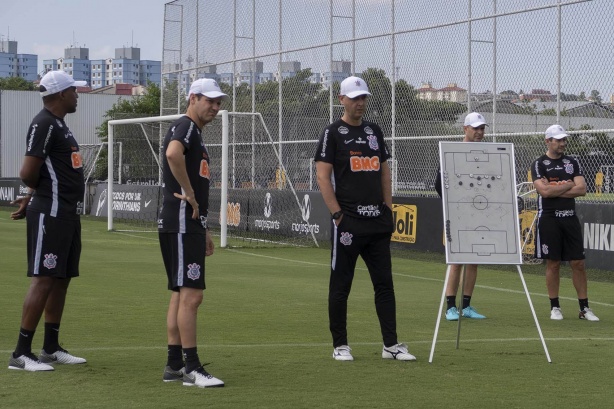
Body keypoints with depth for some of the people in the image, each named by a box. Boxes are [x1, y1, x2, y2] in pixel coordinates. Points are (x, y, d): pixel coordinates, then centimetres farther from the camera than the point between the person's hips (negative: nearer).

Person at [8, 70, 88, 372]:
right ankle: (21, 353, -9)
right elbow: (28, 173, -21)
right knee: (44, 279, -11)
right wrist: (36, 195, -2)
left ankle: (51, 348, 21)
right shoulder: (43, 124, -15)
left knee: (62, 279, 13)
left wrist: (32, 198, 13)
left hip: (68, 213, 10)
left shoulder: (58, 124, 17)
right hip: (50, 214, -10)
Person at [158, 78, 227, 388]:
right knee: (191, 294, -11)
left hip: (191, 224, 11)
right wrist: (190, 194, -23)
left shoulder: (195, 133, 23)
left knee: (181, 294, 12)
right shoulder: (184, 127, -9)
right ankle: (191, 368, -10)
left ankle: (174, 365, 17)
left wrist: (203, 231, 26)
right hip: (181, 224, -11)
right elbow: (173, 154, -33)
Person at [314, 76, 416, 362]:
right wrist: (337, 215, -13)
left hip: (378, 221, 6)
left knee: (384, 282, 5)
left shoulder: (374, 131, 15)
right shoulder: (333, 133, -2)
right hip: (348, 221, -6)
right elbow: (323, 177, -8)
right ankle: (340, 345, 9)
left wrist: (388, 209, 10)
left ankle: (390, 345, 9)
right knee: (340, 284, 1)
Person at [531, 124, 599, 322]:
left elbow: (582, 189, -2)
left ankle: (584, 307, 6)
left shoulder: (573, 162, 11)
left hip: (570, 218, 3)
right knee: (553, 264, 0)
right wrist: (568, 185, -5)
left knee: (578, 263, 1)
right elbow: (544, 191, -15)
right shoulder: (539, 164, -1)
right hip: (549, 218, -3)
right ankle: (555, 307, 10)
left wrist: (555, 190, -9)